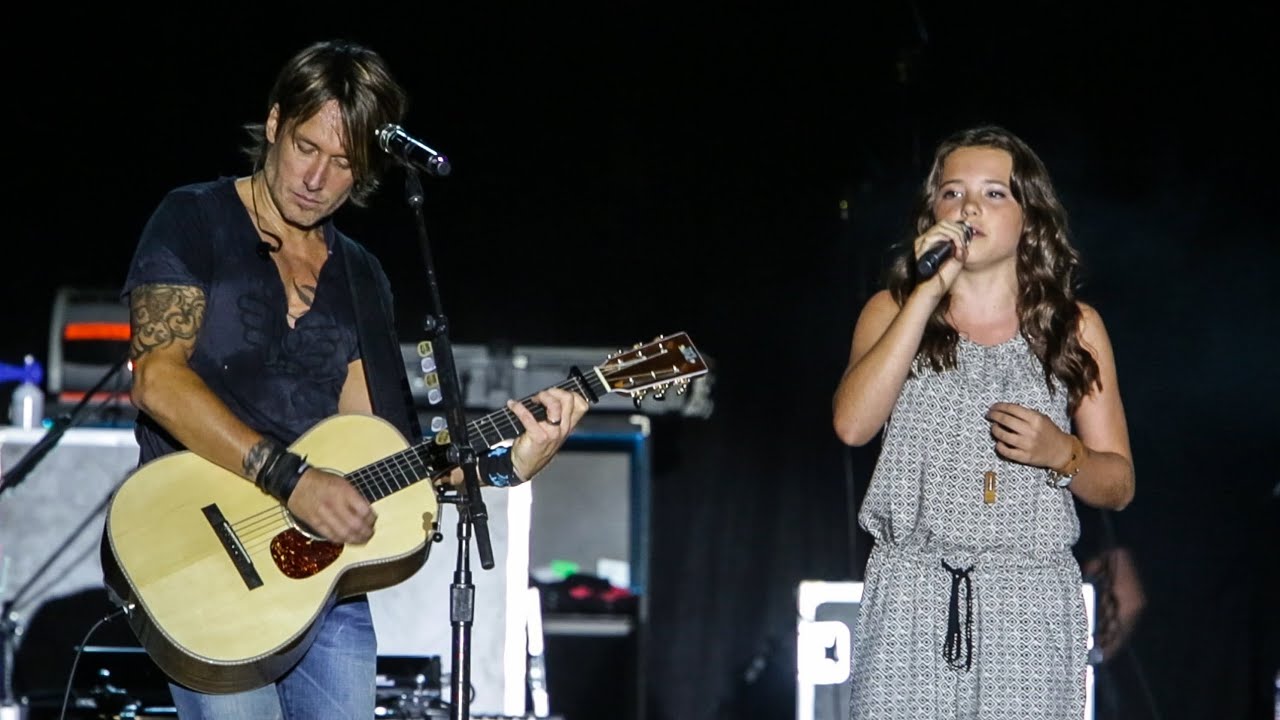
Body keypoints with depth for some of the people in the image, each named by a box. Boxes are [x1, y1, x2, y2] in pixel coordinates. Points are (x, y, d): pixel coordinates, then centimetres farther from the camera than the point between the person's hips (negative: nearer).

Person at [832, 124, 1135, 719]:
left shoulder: (1074, 327, 10)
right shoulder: (892, 310, 11)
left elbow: (1118, 484, 11)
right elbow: (852, 424, -8)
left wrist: (1061, 453, -11)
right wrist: (928, 293, -9)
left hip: (1031, 602, 0)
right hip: (910, 596, 0)